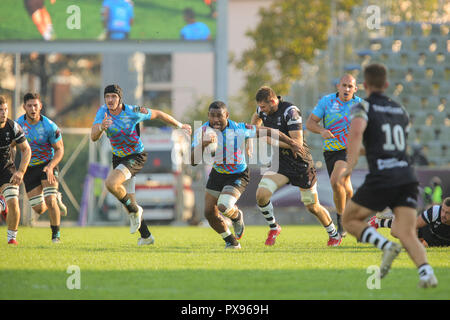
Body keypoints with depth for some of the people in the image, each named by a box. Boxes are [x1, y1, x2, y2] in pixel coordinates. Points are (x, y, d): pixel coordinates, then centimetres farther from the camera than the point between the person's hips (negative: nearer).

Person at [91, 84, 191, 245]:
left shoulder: (133, 112, -22)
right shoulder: (103, 111, -12)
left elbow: (158, 114, -6)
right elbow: (93, 137, -22)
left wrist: (180, 126, 5)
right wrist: (101, 127, -46)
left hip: (136, 157, -6)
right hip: (118, 158, 6)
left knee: (111, 183, -29)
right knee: (129, 202, 12)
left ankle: (135, 211, -5)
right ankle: (146, 236, 29)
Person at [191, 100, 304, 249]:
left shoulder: (239, 129, -27)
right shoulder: (202, 131, -19)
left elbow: (267, 131, -14)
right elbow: (193, 161, -25)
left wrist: (291, 143, -4)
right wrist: (202, 144, -45)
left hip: (238, 176, -4)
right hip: (217, 174, 5)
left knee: (224, 206, -26)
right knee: (210, 213, 5)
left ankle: (237, 216, 13)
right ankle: (231, 242, 30)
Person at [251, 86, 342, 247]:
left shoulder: (290, 111, -23)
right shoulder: (263, 110, -1)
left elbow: (298, 142, -28)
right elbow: (256, 117, 26)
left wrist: (272, 140, -28)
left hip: (301, 164, -5)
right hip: (280, 162, 5)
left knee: (312, 207, 5)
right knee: (261, 194, -18)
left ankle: (334, 234, 29)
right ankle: (273, 227, 6)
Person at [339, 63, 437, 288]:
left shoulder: (363, 108, 2)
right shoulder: (400, 111, 21)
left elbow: (356, 131, -21)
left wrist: (350, 165, -24)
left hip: (381, 179, -5)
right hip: (407, 177, 5)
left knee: (350, 220, 14)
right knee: (407, 234, -1)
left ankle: (387, 246, -9)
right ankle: (426, 273, -28)